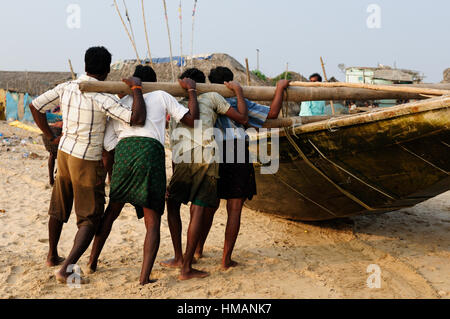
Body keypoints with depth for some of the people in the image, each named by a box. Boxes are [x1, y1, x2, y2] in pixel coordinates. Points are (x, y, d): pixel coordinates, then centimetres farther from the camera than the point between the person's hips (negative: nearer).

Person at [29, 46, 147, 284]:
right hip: (88, 162, -7)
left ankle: (52, 256, 42)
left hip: (64, 152, 7)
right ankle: (66, 269, -6)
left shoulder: (66, 87, -2)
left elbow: (35, 106, 3)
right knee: (90, 218, 3)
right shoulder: (102, 97, -22)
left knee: (59, 208, 24)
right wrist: (136, 88, -17)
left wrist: (51, 138, 10)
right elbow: (138, 119, -30)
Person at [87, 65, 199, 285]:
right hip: (151, 153, -3)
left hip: (123, 152, 3)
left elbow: (108, 143, 17)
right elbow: (192, 120, 10)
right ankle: (145, 277, -9)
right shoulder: (161, 96, 17)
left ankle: (92, 261, 32)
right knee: (153, 221, 2)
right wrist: (191, 90, 21)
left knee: (112, 211, 24)